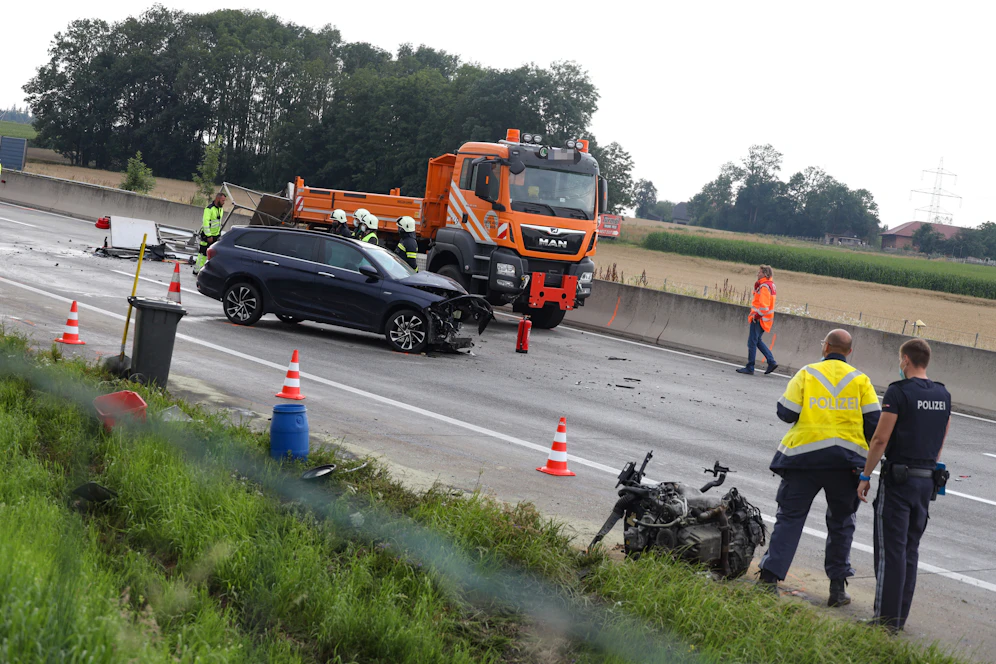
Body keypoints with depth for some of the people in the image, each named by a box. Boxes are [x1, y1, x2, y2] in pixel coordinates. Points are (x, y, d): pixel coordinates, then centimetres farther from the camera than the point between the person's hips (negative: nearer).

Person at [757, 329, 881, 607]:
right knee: (841, 522, 14)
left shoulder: (807, 374, 0)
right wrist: (870, 454, 15)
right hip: (846, 458, 1)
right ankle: (837, 586, 14)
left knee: (789, 517, 4)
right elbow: (874, 420, 0)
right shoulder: (860, 380, 4)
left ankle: (770, 578, -5)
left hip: (804, 454, -1)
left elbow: (786, 413, -5)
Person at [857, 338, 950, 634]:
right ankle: (900, 617, 16)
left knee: (891, 550, -4)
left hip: (898, 478, -7)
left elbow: (881, 438, -14)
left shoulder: (899, 391, -12)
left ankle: (886, 619, -3)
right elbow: (941, 441, 16)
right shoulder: (943, 395, 9)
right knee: (910, 550, 13)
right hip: (927, 480, 7)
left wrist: (865, 476, -7)